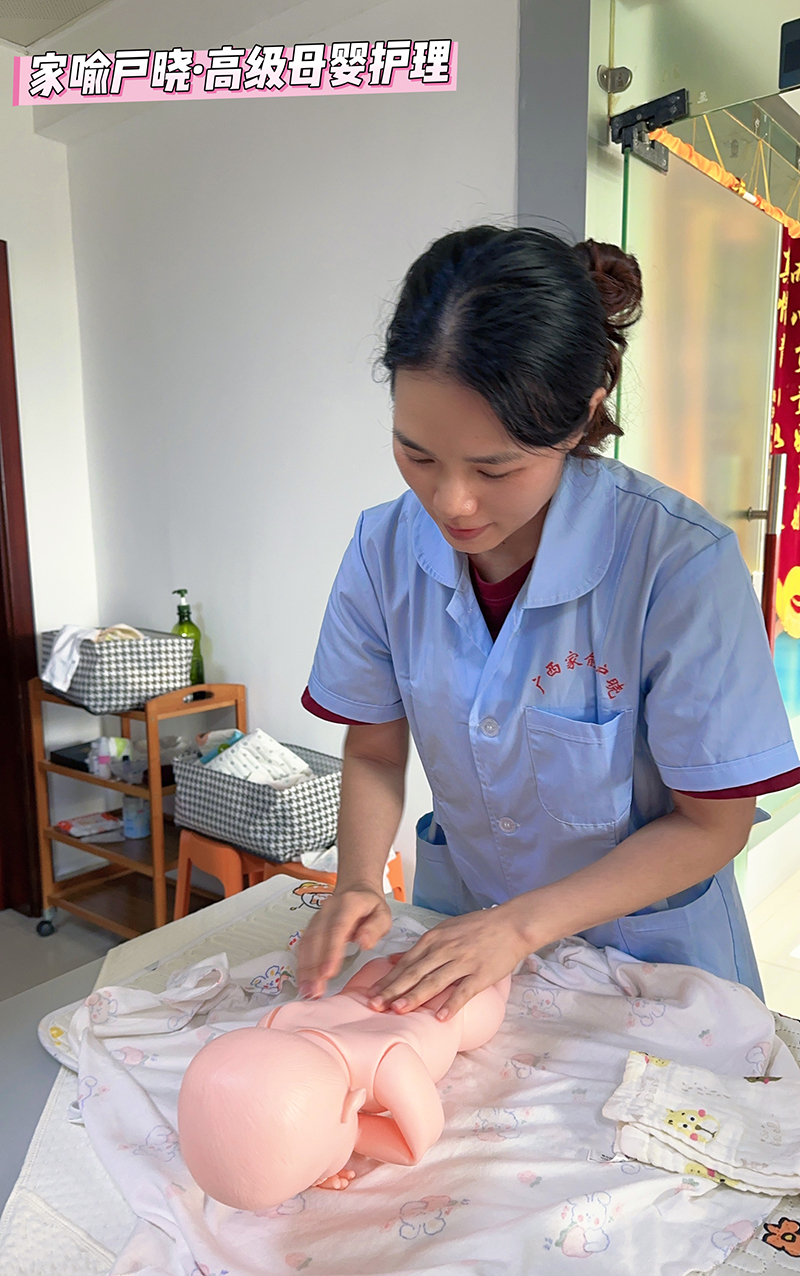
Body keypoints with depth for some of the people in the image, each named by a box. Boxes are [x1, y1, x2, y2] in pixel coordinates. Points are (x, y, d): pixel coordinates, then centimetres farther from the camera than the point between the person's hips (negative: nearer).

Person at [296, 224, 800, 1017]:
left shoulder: (683, 562, -26)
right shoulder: (384, 549, -14)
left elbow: (713, 825, -17)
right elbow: (374, 752, -2)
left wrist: (523, 924, -24)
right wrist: (358, 882, -19)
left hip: (641, 944, 0)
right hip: (457, 925, 1)